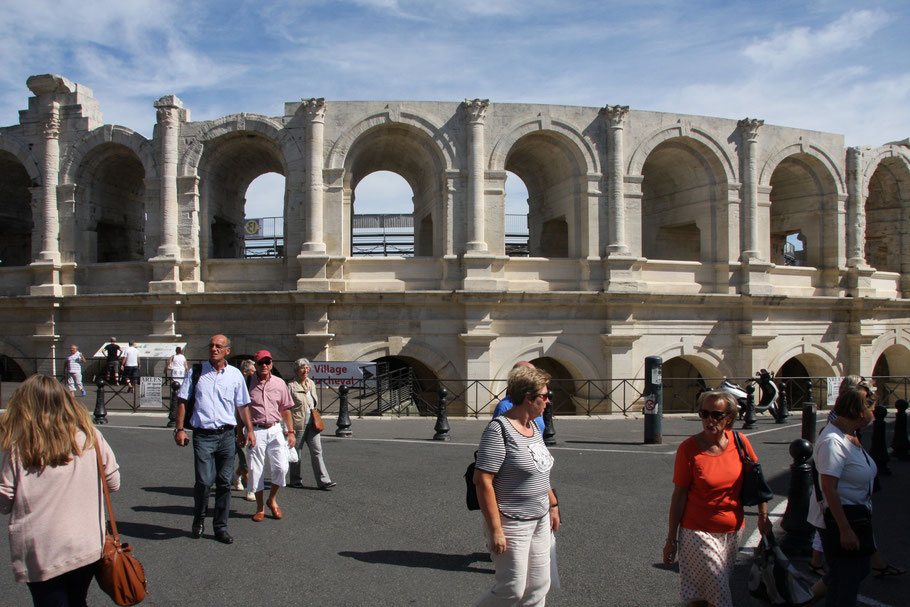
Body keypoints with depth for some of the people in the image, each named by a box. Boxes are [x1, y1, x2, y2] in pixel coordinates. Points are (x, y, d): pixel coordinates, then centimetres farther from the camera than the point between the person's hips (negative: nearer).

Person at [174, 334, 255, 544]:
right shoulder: (197, 371, 4)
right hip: (203, 435, -2)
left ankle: (221, 527, 18)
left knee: (224, 482, 5)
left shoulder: (235, 375, 8)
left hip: (227, 435, 2)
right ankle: (199, 519, 18)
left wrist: (249, 429, 7)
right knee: (204, 481, -10)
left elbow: (242, 406, 14)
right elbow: (182, 400, 6)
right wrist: (179, 428, -1)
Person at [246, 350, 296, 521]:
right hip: (255, 431, -2)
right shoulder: (248, 383, -1)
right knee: (255, 470, 3)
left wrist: (290, 431, 11)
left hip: (275, 430, 2)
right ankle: (260, 507, 19)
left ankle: (272, 500, 18)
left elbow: (285, 409, 14)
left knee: (281, 467, -6)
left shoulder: (279, 383, 7)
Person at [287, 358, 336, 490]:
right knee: (297, 454, 7)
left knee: (317, 451, -1)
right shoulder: (291, 386, -8)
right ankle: (295, 480, 22)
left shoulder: (311, 383, 11)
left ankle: (323, 480, -3)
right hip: (298, 424, -5)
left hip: (311, 424, 5)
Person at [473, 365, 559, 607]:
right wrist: (495, 530, -24)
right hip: (512, 524, -8)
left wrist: (553, 505, 21)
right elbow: (483, 481, -23)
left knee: (538, 588, 13)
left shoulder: (533, 426, 8)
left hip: (539, 522, 9)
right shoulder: (499, 430, -20)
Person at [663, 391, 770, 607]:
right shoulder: (688, 448, -14)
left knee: (718, 586, 16)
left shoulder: (740, 442, -4)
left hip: (733, 531, 4)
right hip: (699, 532, -4)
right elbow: (679, 496, -11)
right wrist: (671, 539, -8)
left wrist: (763, 515, 6)